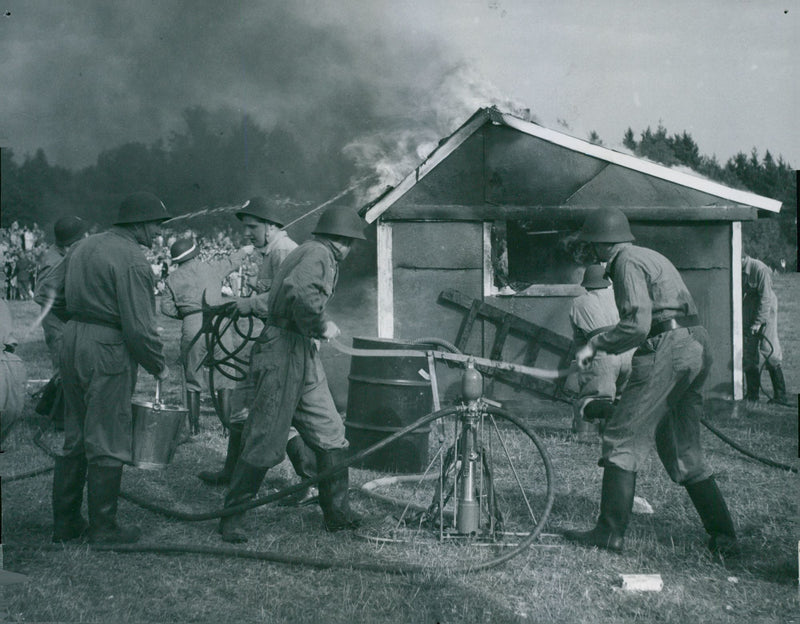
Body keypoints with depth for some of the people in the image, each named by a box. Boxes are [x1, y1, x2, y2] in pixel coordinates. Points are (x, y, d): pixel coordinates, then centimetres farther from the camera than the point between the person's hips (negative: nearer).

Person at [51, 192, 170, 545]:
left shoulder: (83, 248, 14)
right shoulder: (131, 260, -15)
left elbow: (69, 298, 16)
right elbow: (139, 325, -18)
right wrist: (158, 366, -7)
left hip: (72, 342, 9)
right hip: (108, 349, -9)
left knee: (75, 439, 17)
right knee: (107, 444, 1)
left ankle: (65, 522, 24)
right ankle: (103, 528, 10)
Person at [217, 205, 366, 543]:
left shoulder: (316, 254, 20)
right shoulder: (318, 253, -12)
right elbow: (299, 290, -30)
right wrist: (322, 325, -19)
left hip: (304, 355, 10)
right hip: (283, 353, -10)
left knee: (330, 435, 9)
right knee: (265, 441, -4)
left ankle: (337, 513, 17)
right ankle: (231, 517, 8)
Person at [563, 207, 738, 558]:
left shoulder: (627, 262, -6)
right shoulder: (650, 257, 25)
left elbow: (637, 323, -17)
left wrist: (596, 345, -7)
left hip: (668, 349, -10)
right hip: (697, 348, 10)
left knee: (623, 439, -4)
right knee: (683, 450, 14)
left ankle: (610, 532, -2)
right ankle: (723, 537, 13)